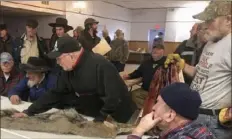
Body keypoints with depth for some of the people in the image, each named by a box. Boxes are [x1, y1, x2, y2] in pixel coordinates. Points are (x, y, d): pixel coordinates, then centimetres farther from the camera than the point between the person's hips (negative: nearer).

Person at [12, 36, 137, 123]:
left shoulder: (100, 65, -29)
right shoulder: (68, 70, -3)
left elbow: (114, 97, -31)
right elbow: (55, 93, 3)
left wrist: (100, 120, -24)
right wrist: (29, 112, 1)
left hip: (117, 120, -7)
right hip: (91, 118, 7)